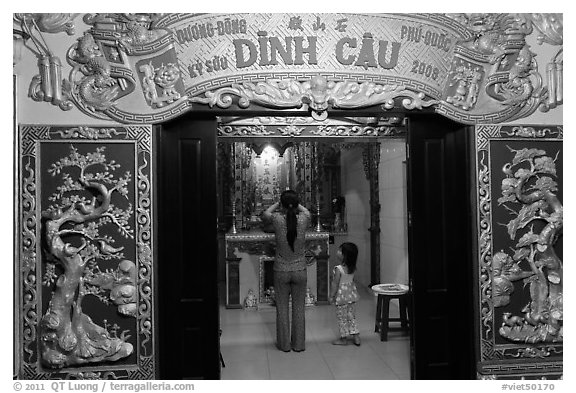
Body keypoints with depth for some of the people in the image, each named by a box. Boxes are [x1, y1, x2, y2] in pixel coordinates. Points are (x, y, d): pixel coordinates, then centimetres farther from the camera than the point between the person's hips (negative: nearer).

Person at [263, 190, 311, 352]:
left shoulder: (277, 219, -14)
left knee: (282, 308, 12)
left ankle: (284, 344, 21)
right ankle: (298, 344, 21)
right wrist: (295, 204, 21)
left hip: (281, 270, -1)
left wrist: (278, 204, 19)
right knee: (299, 308, 12)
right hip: (299, 270, 1)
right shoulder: (303, 219, -11)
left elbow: (265, 214, 10)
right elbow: (306, 211, 16)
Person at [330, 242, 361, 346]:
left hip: (341, 296, -6)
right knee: (351, 317, 17)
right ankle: (356, 337, 21)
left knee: (342, 318, 8)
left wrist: (331, 295, -8)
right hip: (351, 295, 7)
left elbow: (335, 284, -19)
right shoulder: (352, 268, -3)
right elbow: (351, 280, 8)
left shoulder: (338, 269, -23)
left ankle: (344, 339, 17)